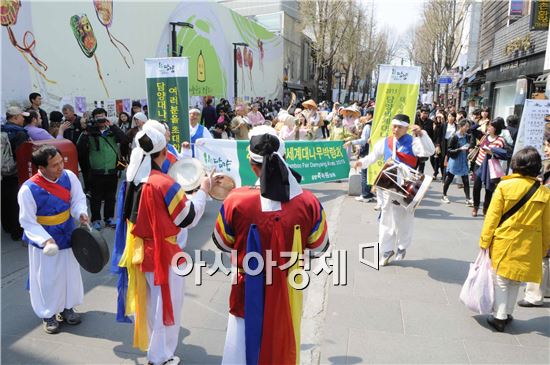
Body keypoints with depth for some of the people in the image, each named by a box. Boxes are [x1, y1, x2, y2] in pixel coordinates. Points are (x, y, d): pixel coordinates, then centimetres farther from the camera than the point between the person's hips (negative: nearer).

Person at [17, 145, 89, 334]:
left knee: (70, 273, 17)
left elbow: (78, 199, -2)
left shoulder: (68, 176, -14)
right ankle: (48, 314, 34)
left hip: (67, 237, 4)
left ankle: (67, 307, 40)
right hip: (43, 242, -4)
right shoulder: (28, 189, -25)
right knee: (46, 278, 11)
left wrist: (81, 213, -23)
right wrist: (46, 239, -29)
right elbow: (28, 222, -17)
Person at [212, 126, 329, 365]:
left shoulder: (236, 202, -22)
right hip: (289, 295, 1)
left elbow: (222, 244, -3)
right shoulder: (308, 203, -19)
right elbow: (319, 248, -3)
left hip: (249, 295, -1)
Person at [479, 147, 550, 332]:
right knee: (515, 282, 18)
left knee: (501, 281, 11)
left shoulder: (504, 186, -11)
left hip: (503, 243, -2)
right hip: (528, 247, 3)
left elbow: (492, 217, -9)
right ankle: (507, 314, 28)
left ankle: (499, 317, 14)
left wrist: (484, 241, -2)